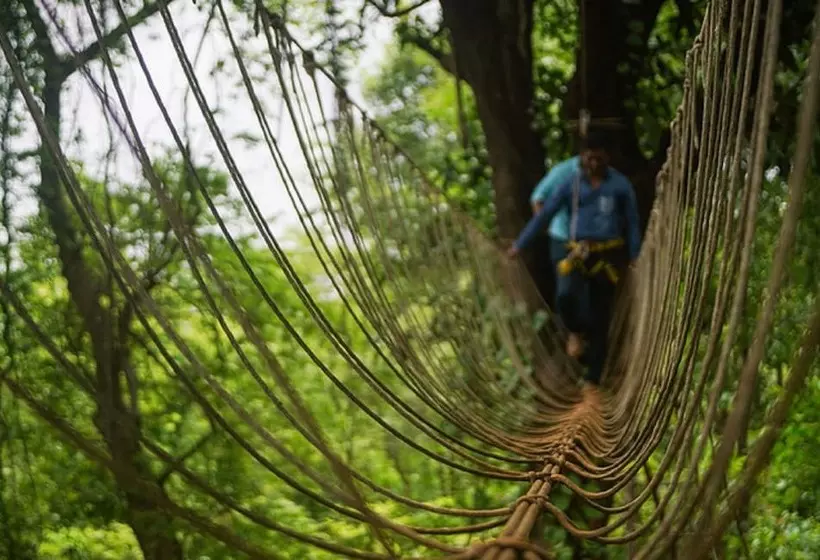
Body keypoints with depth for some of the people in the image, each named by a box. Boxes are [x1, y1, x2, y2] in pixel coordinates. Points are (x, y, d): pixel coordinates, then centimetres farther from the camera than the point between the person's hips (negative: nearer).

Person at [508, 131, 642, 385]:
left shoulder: (621, 185, 1)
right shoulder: (571, 184, 3)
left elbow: (632, 222, 5)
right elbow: (544, 215, 5)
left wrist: (635, 259, 0)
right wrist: (519, 244, 4)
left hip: (607, 255, 0)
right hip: (578, 253, 1)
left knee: (601, 317, 0)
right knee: (566, 296, -28)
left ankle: (593, 377, 10)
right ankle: (576, 332, 7)